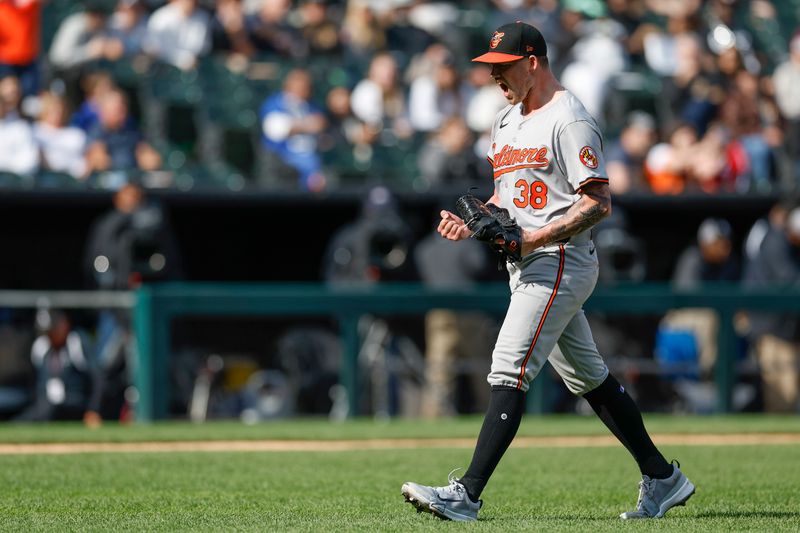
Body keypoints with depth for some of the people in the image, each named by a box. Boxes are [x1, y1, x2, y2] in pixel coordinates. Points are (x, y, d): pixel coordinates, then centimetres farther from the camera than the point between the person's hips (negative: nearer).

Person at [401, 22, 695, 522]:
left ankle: (467, 495, -21)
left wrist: (536, 237, -25)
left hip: (560, 262, -10)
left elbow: (599, 202, -17)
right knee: (587, 378, 13)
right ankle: (662, 479, 21)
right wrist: (471, 224, 6)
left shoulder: (570, 120, -12)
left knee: (510, 372, -16)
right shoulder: (507, 121, 17)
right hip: (528, 268, 10)